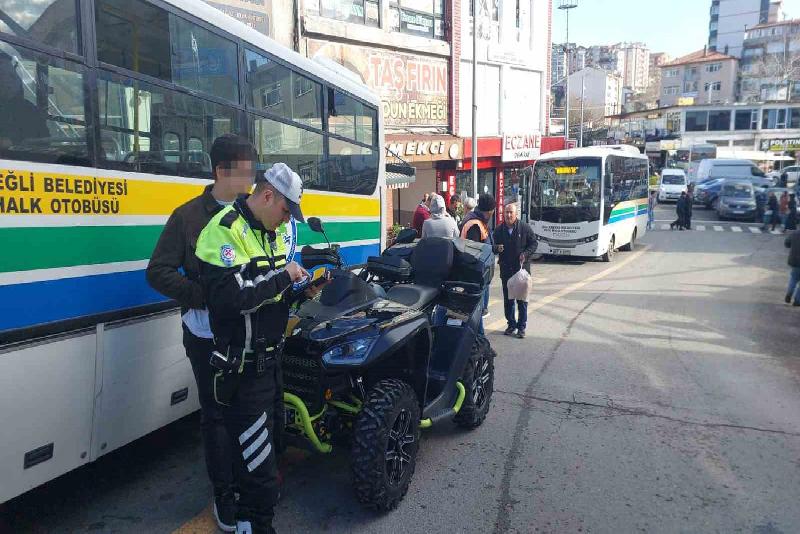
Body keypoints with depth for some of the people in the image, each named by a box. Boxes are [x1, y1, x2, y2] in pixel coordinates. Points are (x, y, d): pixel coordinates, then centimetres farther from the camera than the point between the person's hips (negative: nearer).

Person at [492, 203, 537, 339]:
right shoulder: (499, 230, 4)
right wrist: (497, 248, -9)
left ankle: (521, 327, 10)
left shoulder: (525, 228, -4)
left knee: (522, 300, 1)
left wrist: (525, 254, -13)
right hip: (506, 270, 3)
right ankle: (511, 325, 22)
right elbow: (493, 245, 14)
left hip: (522, 269, -3)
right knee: (508, 299, 10)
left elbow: (534, 244, 3)